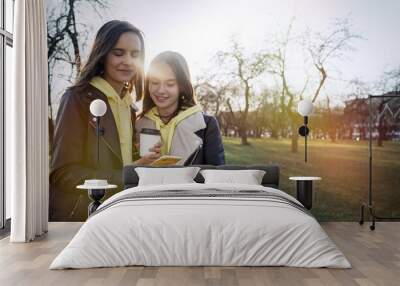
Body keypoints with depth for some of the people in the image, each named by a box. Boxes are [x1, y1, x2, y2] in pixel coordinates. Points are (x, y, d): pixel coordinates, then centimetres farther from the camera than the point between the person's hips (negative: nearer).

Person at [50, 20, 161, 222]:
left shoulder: (130, 108, 13)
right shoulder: (78, 99, -6)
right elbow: (63, 174, -11)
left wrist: (143, 165, -2)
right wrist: (127, 175, -18)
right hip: (77, 219, -5)